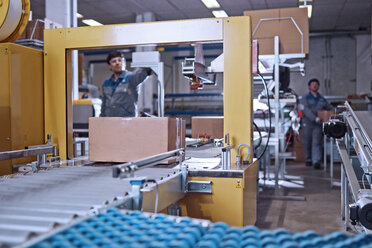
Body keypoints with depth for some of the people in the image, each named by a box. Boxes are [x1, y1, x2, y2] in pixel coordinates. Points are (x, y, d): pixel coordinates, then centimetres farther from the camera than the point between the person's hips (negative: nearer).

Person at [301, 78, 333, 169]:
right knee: (307, 143, 5)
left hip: (318, 124, 1)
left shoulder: (322, 99, 16)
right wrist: (315, 118, -24)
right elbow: (306, 110, -11)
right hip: (307, 123, -1)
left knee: (317, 143, -11)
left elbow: (330, 108, 19)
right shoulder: (305, 98, 5)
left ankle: (316, 162, -17)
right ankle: (309, 160, 23)